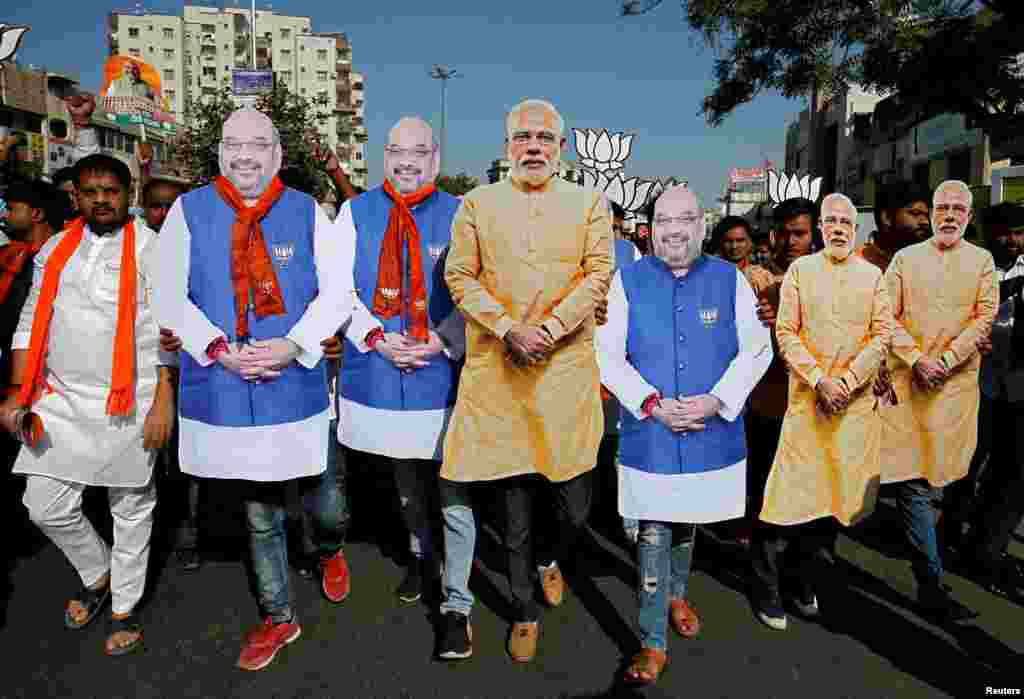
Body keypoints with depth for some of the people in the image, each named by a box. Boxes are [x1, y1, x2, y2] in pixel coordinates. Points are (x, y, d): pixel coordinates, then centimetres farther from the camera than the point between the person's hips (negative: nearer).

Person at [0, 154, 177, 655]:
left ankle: (124, 608, 27)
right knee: (46, 506, 8)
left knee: (131, 509, 8)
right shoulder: (54, 250, 12)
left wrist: (163, 402, -13)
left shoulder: (149, 248, -4)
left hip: (127, 405, -5)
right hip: (61, 402, 5)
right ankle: (97, 575, 36)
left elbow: (166, 329, -8)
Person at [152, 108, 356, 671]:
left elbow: (337, 291, -2)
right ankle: (278, 617, 33)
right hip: (224, 391, 1)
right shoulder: (189, 211, 2)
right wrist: (220, 349, -14)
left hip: (296, 387, 0)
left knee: (318, 494, 13)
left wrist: (294, 344, -15)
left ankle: (330, 551, 49)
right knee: (260, 515, 14)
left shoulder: (308, 212, 1)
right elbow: (170, 297, -1)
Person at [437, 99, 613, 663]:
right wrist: (509, 330, -12)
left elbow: (598, 275, -1)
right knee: (514, 507, 9)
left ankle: (548, 557, 39)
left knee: (575, 506, 4)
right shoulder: (477, 203, 9)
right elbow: (461, 276, 2)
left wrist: (549, 328, -14)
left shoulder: (589, 203, 10)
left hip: (567, 368, 0)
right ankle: (525, 612, 29)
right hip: (496, 369, 0)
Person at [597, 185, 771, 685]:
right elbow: (608, 355, -4)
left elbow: (756, 349, 0)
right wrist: (653, 404, -15)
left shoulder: (729, 279, 0)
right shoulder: (627, 281, -2)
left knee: (688, 525, 21)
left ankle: (675, 594, 48)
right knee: (653, 536, 1)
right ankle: (652, 643, 14)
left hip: (712, 434, 2)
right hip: (648, 436, -2)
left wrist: (715, 402, -13)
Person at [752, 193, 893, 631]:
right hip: (807, 397, -2)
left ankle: (806, 581, 22)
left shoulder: (871, 275, 10)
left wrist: (847, 380, -9)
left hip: (856, 399, 3)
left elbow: (882, 334, 3)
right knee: (792, 491, -6)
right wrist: (819, 379, -12)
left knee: (838, 489, 6)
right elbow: (786, 333, -2)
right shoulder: (800, 270, 4)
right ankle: (766, 587, 7)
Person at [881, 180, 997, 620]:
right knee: (913, 481, -7)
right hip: (907, 379, -1)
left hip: (956, 382, 1)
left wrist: (944, 361, -11)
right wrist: (917, 359, -10)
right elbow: (888, 316, 2)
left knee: (937, 476, 6)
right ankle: (931, 586, -1)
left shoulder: (982, 261, 11)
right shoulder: (905, 258, 10)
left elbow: (984, 317, 0)